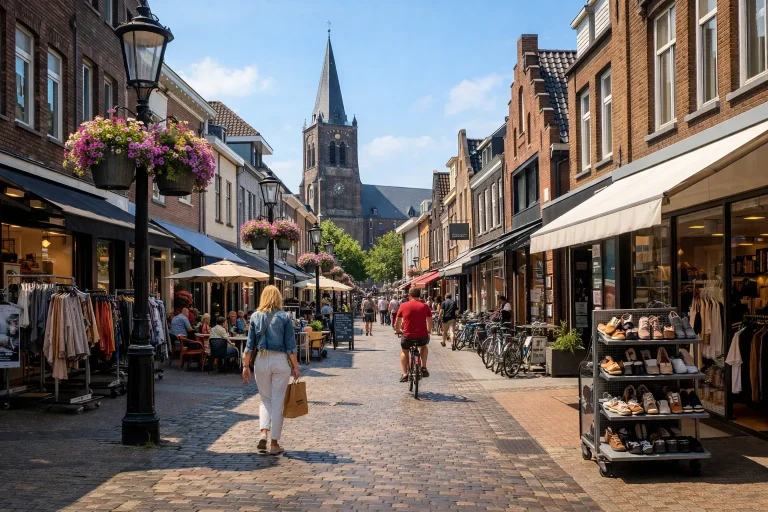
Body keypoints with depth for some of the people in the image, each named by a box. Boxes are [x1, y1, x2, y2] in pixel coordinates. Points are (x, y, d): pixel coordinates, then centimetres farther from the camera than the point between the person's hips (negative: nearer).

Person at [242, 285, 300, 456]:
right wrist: (296, 367, 2)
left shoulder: (255, 316, 2)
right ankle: (274, 443, 9)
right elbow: (291, 345, -5)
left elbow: (250, 344, 3)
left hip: (261, 360, 2)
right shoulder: (284, 317, -4)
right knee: (278, 402, 5)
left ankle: (264, 433, -2)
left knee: (265, 400, 17)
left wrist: (246, 366, 9)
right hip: (281, 360, -2)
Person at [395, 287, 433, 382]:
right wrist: (428, 331, 33)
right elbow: (430, 322, 13)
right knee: (424, 347, 36)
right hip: (422, 337, 1)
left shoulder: (403, 306, 1)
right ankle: (423, 368, 22)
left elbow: (397, 323, 9)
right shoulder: (425, 306, 3)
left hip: (408, 337, -1)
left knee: (404, 351, 29)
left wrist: (398, 331, 30)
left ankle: (405, 374, 17)